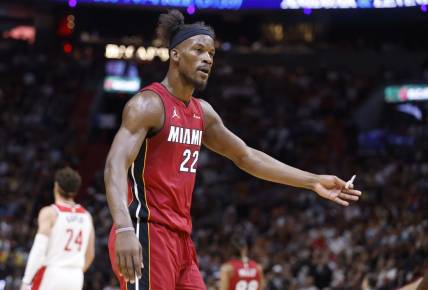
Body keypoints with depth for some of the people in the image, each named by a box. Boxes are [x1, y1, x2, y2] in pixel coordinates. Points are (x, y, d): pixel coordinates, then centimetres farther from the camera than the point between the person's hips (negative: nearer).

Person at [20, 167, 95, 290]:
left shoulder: (50, 212, -6)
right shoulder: (86, 216, 10)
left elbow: (38, 250, -14)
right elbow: (90, 255, 15)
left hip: (50, 275, -5)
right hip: (75, 278, 5)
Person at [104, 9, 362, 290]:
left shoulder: (202, 112, 16)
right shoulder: (148, 104, -11)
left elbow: (246, 156, 26)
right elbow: (116, 166, -24)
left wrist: (313, 181, 21)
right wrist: (124, 229, -40)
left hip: (180, 238, 9)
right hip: (147, 235, -9)